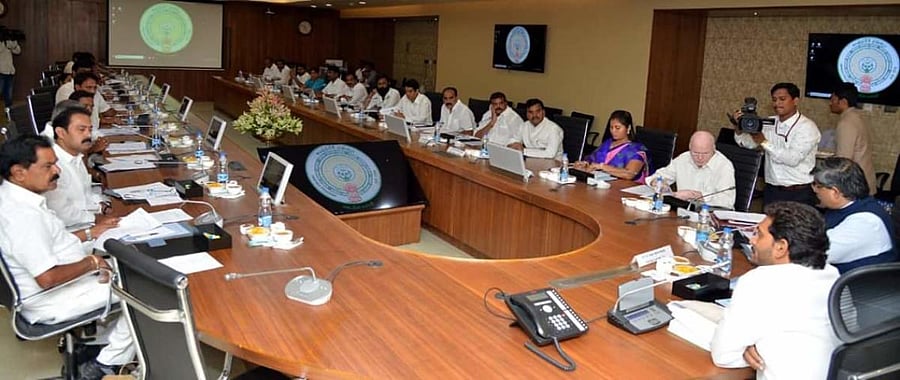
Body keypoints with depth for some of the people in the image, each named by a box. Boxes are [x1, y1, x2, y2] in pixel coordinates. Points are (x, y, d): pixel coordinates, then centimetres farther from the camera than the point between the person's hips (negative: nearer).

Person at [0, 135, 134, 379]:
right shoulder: (22, 215, -30)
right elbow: (48, 278, -31)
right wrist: (91, 263, -17)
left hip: (58, 283, 10)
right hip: (50, 302, -10)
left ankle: (107, 343, 16)